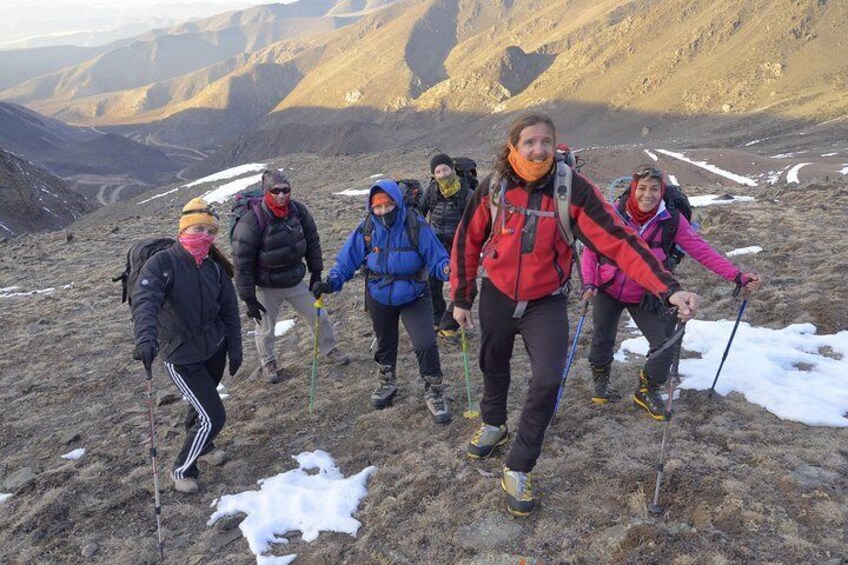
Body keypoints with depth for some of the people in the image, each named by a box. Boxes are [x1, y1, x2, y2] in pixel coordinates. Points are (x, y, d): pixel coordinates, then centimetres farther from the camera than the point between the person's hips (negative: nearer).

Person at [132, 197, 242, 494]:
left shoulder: (215, 267, -2)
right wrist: (146, 336, -51)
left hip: (215, 348, 5)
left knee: (201, 403, 24)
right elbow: (144, 300, -34)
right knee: (213, 417, -6)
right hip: (182, 356, -5)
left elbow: (229, 310, 6)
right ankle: (183, 469, 18)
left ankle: (201, 446, 52)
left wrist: (235, 348, 7)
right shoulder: (162, 263, -18)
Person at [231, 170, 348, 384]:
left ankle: (329, 350, 38)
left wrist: (316, 274, 7)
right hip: (267, 289, -4)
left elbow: (312, 241, 4)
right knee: (266, 330, 12)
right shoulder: (251, 222, -26)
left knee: (320, 317, 13)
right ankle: (268, 364, 40)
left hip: (296, 282, 4)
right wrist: (249, 300, -17)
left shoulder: (298, 211, -11)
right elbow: (242, 264, -21)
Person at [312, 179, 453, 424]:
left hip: (414, 296, -3)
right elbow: (347, 261, -7)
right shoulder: (366, 230, -13)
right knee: (385, 343, 21)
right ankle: (387, 382, 48)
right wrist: (331, 282, -22)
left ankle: (434, 392, 12)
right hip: (379, 297, 3)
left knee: (426, 345, -13)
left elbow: (436, 259, -19)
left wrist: (446, 269, -40)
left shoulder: (416, 227, -21)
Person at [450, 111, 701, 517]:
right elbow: (468, 241, -1)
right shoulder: (494, 188, -12)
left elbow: (618, 239, -23)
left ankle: (518, 471, 5)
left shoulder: (573, 189, -18)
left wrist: (667, 288, -32)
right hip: (497, 297, 2)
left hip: (546, 303, -2)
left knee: (547, 381, -16)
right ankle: (493, 425, 52)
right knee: (493, 367, 19)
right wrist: (462, 298, 4)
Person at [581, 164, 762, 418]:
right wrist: (588, 283, -23)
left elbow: (702, 251, -15)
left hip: (644, 297, 1)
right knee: (603, 339, 13)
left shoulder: (672, 220, -15)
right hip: (607, 291, -1)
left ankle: (647, 391, 24)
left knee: (666, 344, -4)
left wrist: (737, 276, -22)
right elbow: (591, 250, -11)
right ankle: (600, 381, 44)